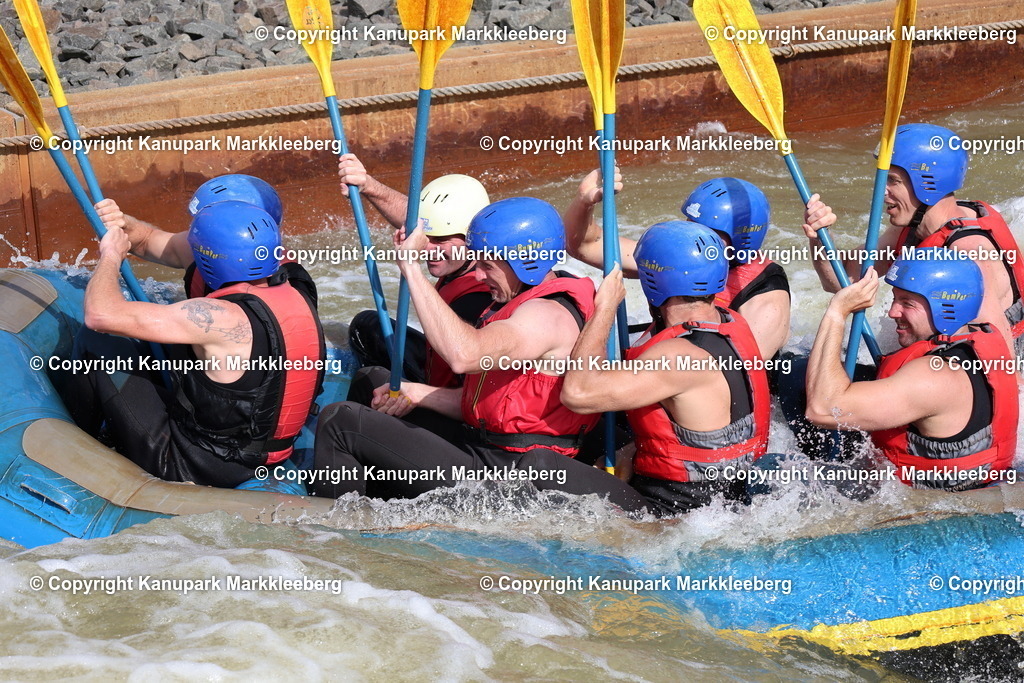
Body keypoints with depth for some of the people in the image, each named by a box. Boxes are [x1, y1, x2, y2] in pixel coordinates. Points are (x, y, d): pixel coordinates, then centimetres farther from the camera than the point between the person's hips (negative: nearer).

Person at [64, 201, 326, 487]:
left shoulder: (225, 318, -29)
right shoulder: (300, 300, -4)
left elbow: (101, 315, -28)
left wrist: (111, 255, -8)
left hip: (190, 467, -8)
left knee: (96, 344, 1)